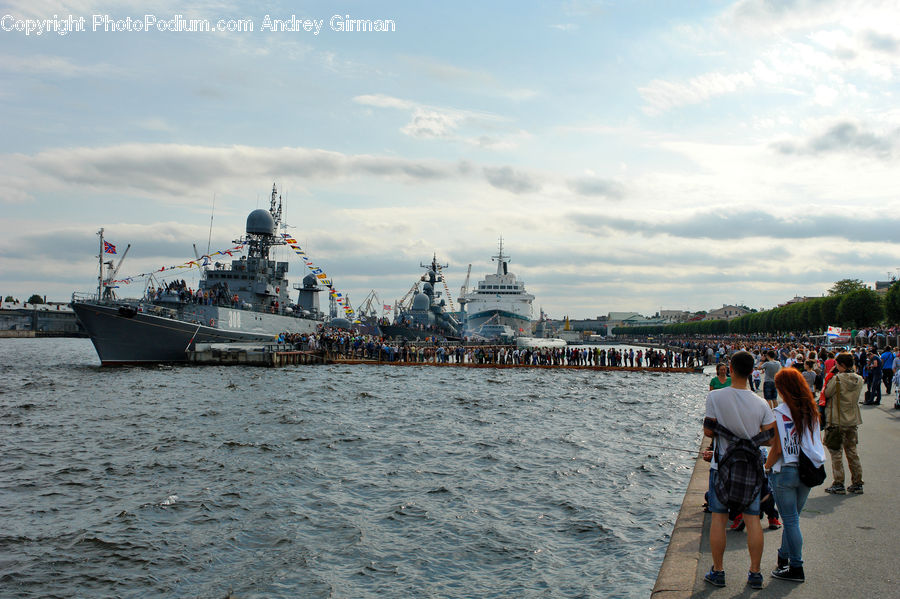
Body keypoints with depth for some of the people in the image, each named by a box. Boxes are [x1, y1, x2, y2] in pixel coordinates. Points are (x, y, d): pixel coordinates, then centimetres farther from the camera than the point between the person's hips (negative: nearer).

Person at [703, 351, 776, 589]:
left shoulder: (715, 397, -13)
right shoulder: (760, 404, -8)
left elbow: (708, 431, -9)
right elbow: (772, 438, -5)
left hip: (722, 465, -1)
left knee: (718, 518, 7)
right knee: (752, 519, 9)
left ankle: (718, 571, 15)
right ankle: (755, 573, 16)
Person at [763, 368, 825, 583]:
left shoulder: (780, 413, -16)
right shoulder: (812, 411, 1)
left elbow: (777, 448, -15)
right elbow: (817, 442, 9)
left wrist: (767, 467, -1)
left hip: (786, 471, -6)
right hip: (807, 470, 6)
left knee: (791, 520, 3)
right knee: (792, 518, 18)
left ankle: (796, 568, 9)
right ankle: (784, 556, 30)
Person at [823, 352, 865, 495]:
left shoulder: (836, 379, -18)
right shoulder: (859, 379, 1)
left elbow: (826, 394, -11)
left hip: (837, 421, -6)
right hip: (853, 420, 6)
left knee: (836, 453, 2)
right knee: (852, 452, 15)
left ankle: (838, 485, 4)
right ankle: (857, 484, 20)